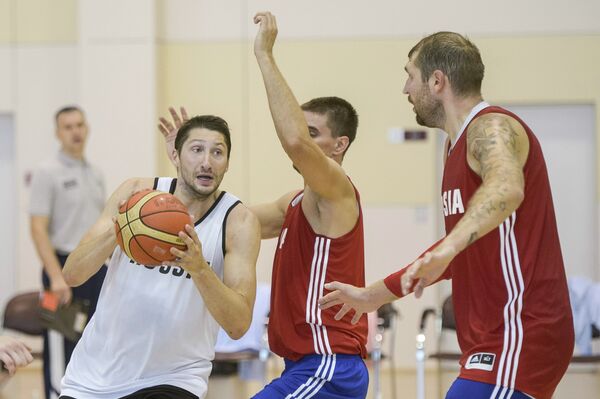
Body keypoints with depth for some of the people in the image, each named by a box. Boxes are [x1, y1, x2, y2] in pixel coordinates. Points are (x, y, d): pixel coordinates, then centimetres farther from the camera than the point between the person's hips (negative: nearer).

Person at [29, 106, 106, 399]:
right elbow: (38, 229, -13)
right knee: (61, 352, -4)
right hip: (64, 267, -7)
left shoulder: (95, 175, 14)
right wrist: (56, 277, -21)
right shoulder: (48, 173, -7)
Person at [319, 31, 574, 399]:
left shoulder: (491, 129, -12)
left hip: (518, 339, -10)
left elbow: (506, 189, -36)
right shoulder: (458, 146, 19)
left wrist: (449, 247, -52)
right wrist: (374, 295, 33)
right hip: (497, 338, 10)